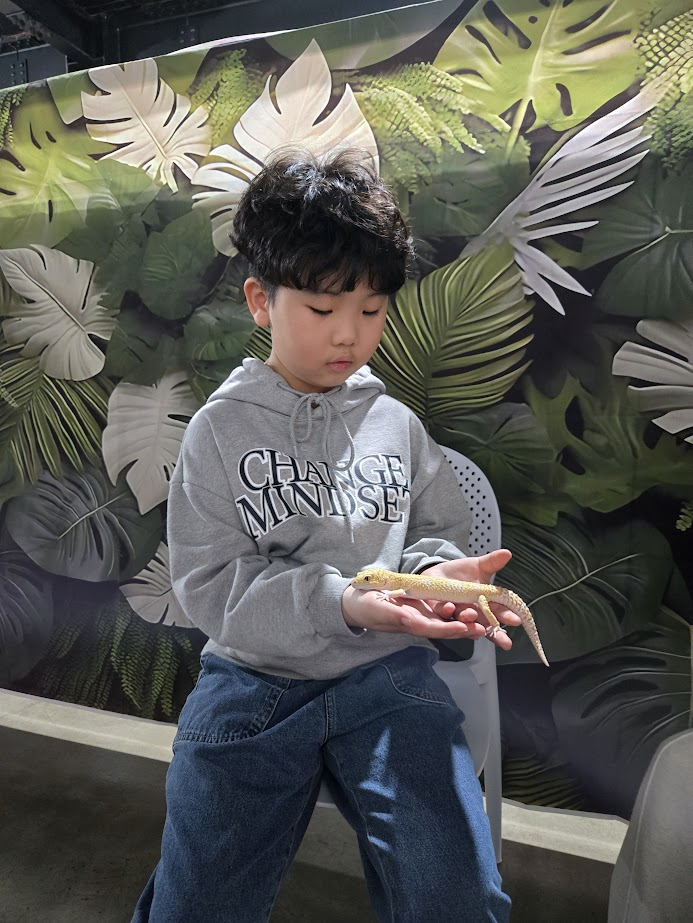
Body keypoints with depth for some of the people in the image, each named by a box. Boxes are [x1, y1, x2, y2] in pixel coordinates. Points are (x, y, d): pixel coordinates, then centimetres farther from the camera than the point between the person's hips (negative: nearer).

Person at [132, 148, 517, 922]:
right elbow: (209, 585, -9)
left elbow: (442, 533, 10)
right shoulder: (220, 429, -3)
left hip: (387, 676, 2)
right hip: (252, 683, 0)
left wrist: (432, 576, -15)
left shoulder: (395, 422, 4)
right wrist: (344, 604, -23)